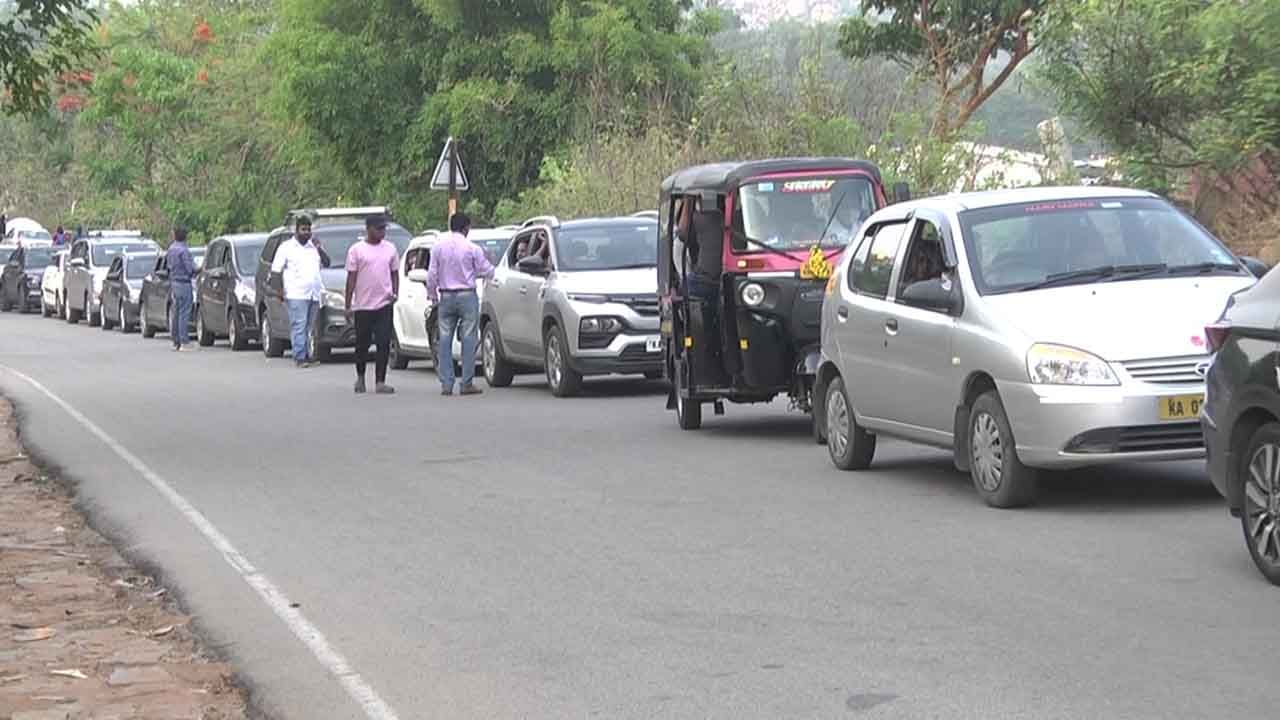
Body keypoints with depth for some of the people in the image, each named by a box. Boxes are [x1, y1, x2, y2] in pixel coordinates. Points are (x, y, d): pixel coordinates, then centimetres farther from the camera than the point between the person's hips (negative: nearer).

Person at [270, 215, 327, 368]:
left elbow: (326, 263, 16)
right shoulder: (286, 247, 5)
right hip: (296, 294, -5)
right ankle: (300, 357, -14)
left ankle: (305, 355, 12)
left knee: (308, 327, 8)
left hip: (314, 294, 5)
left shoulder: (314, 246, 18)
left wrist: (319, 249, 0)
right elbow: (276, 270, 2)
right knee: (298, 326, -11)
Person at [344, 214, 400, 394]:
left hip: (384, 304, 2)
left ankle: (380, 382, -5)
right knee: (362, 344, 8)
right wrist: (348, 305, -3)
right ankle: (360, 377, 29)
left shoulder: (390, 248, 10)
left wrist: (395, 293, -1)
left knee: (384, 344, -6)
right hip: (362, 305, -2)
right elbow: (351, 278, 0)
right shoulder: (356, 250, 0)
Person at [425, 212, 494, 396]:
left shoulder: (438, 247, 1)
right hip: (467, 296, -3)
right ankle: (467, 384, -2)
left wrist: (432, 294, 15)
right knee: (468, 339, 0)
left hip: (446, 298, 3)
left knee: (445, 340, 5)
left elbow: (431, 275, 3)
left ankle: (446, 384, 2)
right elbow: (488, 271, 0)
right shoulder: (472, 249, -7)